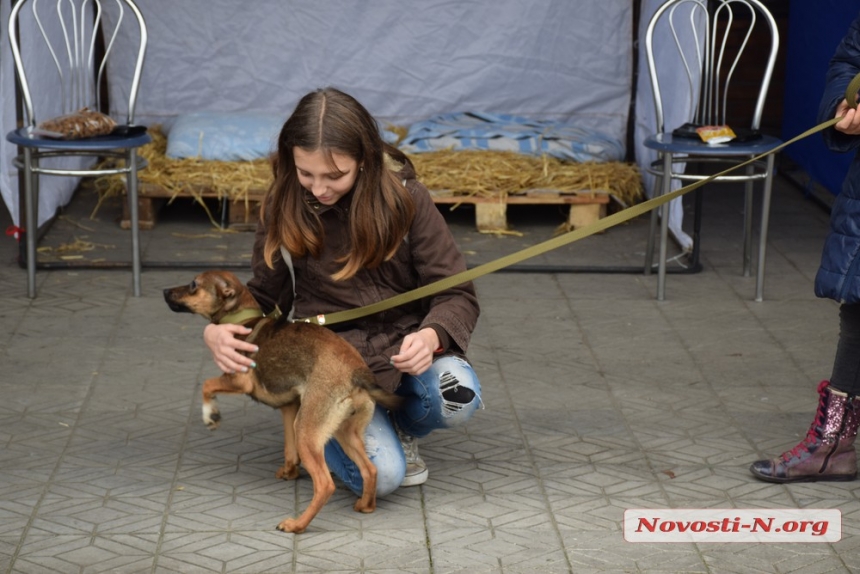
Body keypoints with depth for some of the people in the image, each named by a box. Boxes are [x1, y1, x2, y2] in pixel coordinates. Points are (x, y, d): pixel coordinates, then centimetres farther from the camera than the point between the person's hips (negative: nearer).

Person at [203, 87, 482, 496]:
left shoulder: (403, 197, -10)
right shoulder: (284, 208, -5)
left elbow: (457, 295, -9)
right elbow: (264, 297, 9)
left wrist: (430, 336, -32)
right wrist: (217, 332, -14)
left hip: (405, 348, 1)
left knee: (458, 398, -33)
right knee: (381, 475, -26)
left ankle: (400, 426, 5)